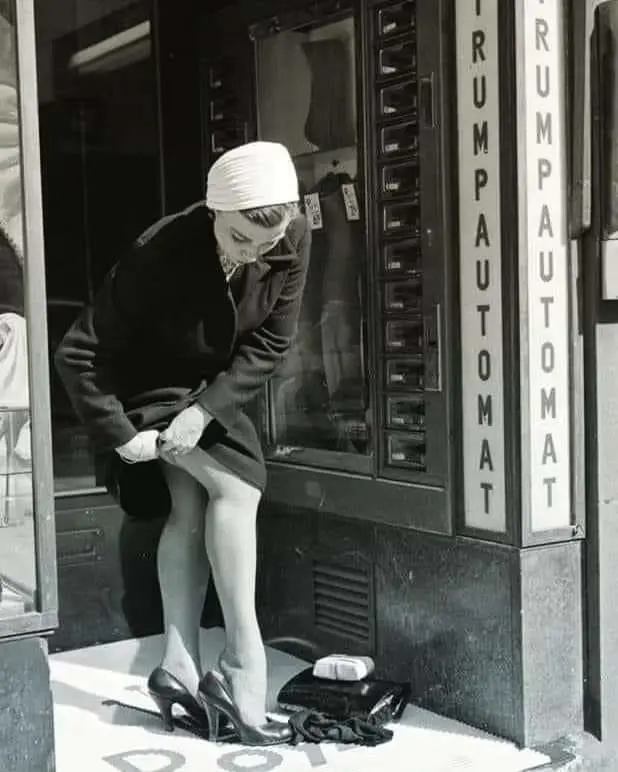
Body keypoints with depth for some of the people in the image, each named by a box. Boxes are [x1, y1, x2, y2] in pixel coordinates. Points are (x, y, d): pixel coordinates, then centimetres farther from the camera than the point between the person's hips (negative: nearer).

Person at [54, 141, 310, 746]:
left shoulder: (293, 239, -23)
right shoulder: (160, 254, -35)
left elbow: (270, 342, -15)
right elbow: (79, 352, -28)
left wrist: (206, 410, -22)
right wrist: (121, 435, -27)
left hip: (214, 388, 5)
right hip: (150, 384, -5)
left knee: (193, 507, -1)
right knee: (236, 490, -16)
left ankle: (180, 666, 7)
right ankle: (243, 664, -9)